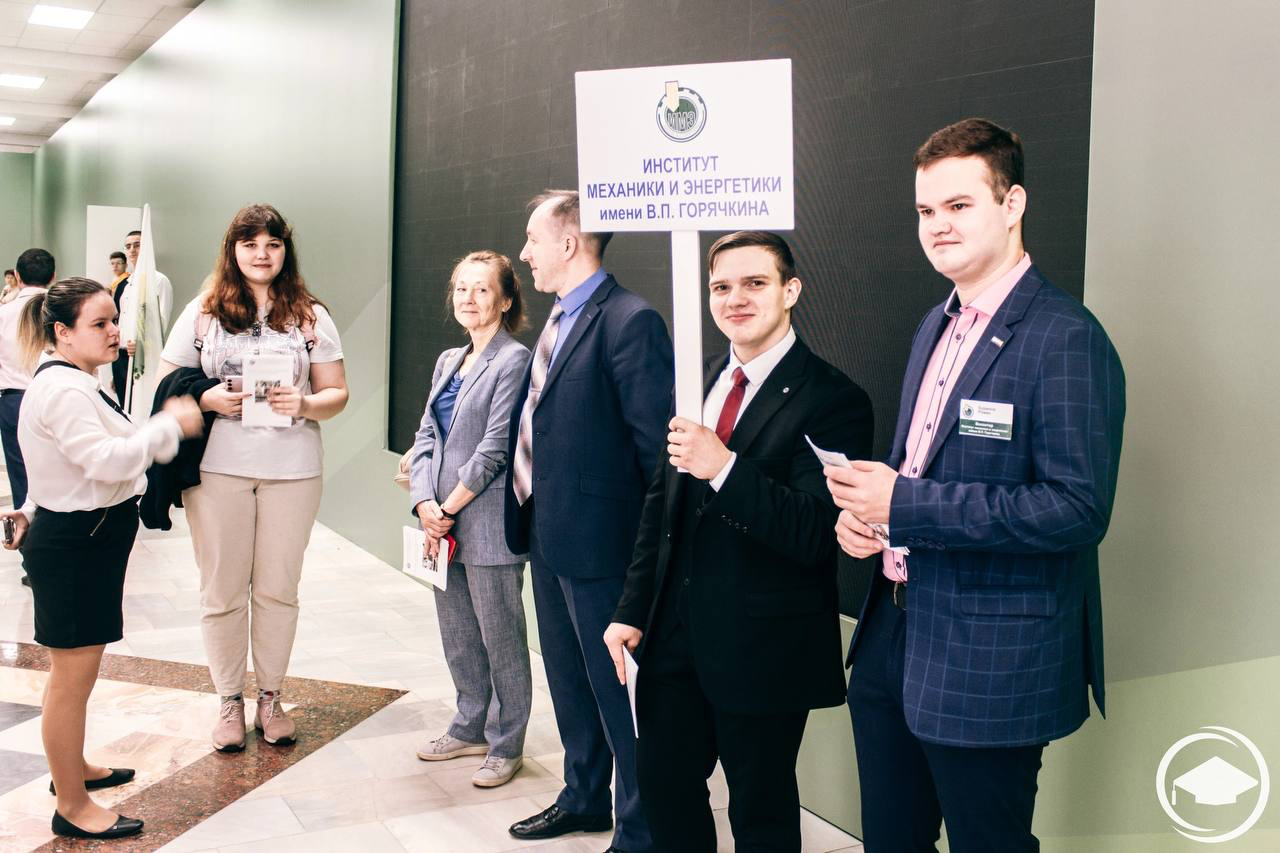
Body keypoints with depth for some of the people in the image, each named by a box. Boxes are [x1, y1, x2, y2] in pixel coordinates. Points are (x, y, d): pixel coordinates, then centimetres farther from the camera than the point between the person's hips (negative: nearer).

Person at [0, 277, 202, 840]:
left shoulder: (72, 382, 15)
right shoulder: (62, 390, -21)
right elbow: (105, 460, -31)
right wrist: (169, 426, -26)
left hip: (86, 538, 11)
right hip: (72, 546, -11)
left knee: (76, 670, 23)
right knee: (72, 677, -1)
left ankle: (72, 767, 40)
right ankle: (72, 807, 10)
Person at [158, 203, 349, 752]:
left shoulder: (311, 316, 6)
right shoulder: (203, 312, 6)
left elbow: (337, 393, 5)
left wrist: (304, 404, -16)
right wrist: (208, 399, -13)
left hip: (292, 469, 0)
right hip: (217, 468, 0)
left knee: (278, 588, 8)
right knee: (222, 590, 7)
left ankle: (270, 697, 22)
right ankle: (229, 701, 21)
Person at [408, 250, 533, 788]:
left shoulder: (513, 360, -10)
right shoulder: (448, 361, 14)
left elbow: (494, 448, -15)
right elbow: (426, 436, 10)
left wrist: (449, 509, -11)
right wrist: (425, 506, -4)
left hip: (487, 523, -8)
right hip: (442, 523, 8)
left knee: (500, 637, 4)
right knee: (457, 635, 17)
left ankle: (506, 745, 18)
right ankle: (470, 728, 34)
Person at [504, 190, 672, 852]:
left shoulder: (629, 321, -17)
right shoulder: (559, 321, 13)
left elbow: (657, 442, -19)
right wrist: (528, 512, 14)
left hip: (597, 541, -10)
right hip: (547, 535, 10)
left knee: (616, 689, 4)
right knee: (570, 681, 22)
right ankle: (584, 798, 41)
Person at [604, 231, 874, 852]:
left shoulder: (831, 399, -13)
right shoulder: (700, 381, 7)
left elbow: (816, 535, -21)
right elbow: (661, 502, 11)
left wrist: (725, 468, -30)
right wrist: (633, 609, 7)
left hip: (762, 649, -6)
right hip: (674, 632, 6)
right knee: (661, 780, 18)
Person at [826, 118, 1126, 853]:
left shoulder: (1067, 339, -17)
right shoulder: (938, 326, 11)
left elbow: (1078, 509, -23)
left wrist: (904, 506, -24)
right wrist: (863, 507, -2)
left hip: (990, 669, -8)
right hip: (896, 636, 8)